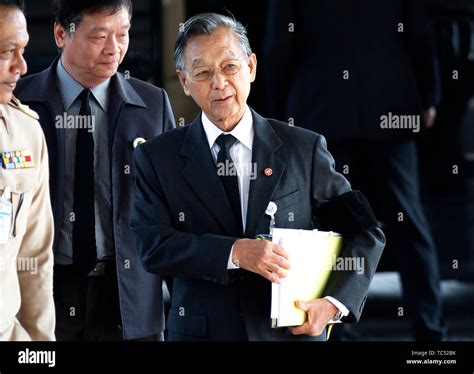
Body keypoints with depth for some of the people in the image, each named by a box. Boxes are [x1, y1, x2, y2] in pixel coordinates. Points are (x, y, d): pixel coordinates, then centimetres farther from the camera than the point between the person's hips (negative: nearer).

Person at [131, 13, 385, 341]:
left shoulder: (305, 150, -1)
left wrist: (333, 303, -14)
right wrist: (234, 252, -24)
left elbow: (364, 234, 1)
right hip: (201, 330, 0)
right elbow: (153, 246, -11)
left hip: (293, 331, 0)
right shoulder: (157, 159, -1)